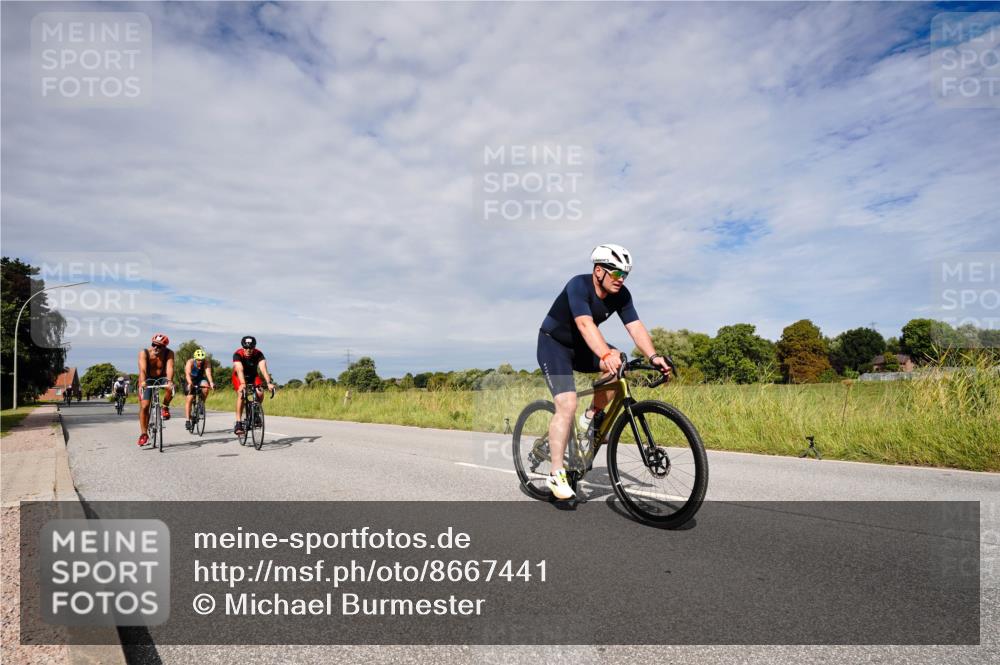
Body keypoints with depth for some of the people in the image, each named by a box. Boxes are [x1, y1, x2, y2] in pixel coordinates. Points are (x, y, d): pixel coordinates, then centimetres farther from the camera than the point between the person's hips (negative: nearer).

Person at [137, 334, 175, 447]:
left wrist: (169, 381, -50)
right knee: (144, 406, -7)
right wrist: (142, 382, -51)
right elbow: (142, 369, -34)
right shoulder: (144, 353, -22)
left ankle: (165, 408, -6)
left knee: (170, 388, -34)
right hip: (147, 379, 0)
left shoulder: (169, 353, -21)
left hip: (162, 378, 0)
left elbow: (169, 368, -33)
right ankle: (143, 434, 4)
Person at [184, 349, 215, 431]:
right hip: (191, 380, -1)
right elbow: (188, 374, -42)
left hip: (200, 379, 1)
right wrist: (190, 383, -60)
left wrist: (211, 383, -57)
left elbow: (208, 373, -38)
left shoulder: (206, 362, -24)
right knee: (189, 399, -12)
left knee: (206, 387, -31)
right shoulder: (190, 362, -27)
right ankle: (187, 420, -6)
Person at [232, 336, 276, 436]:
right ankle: (238, 423, -25)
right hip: (239, 377, -2)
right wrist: (243, 384, -59)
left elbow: (263, 369, -39)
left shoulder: (259, 354, -27)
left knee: (260, 393, -23)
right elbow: (240, 370, -44)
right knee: (241, 394, -28)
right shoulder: (238, 354, -31)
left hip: (253, 375, 2)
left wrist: (269, 382, -54)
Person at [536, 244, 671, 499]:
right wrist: (606, 355, -57)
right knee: (567, 406, -20)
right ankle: (556, 475, -9)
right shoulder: (578, 285, -28)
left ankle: (592, 416, 0)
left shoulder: (621, 295, -9)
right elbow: (585, 324, -43)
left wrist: (653, 357, -34)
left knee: (620, 364, -21)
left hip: (581, 346, 6)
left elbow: (636, 327, -18)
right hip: (553, 344, -6)